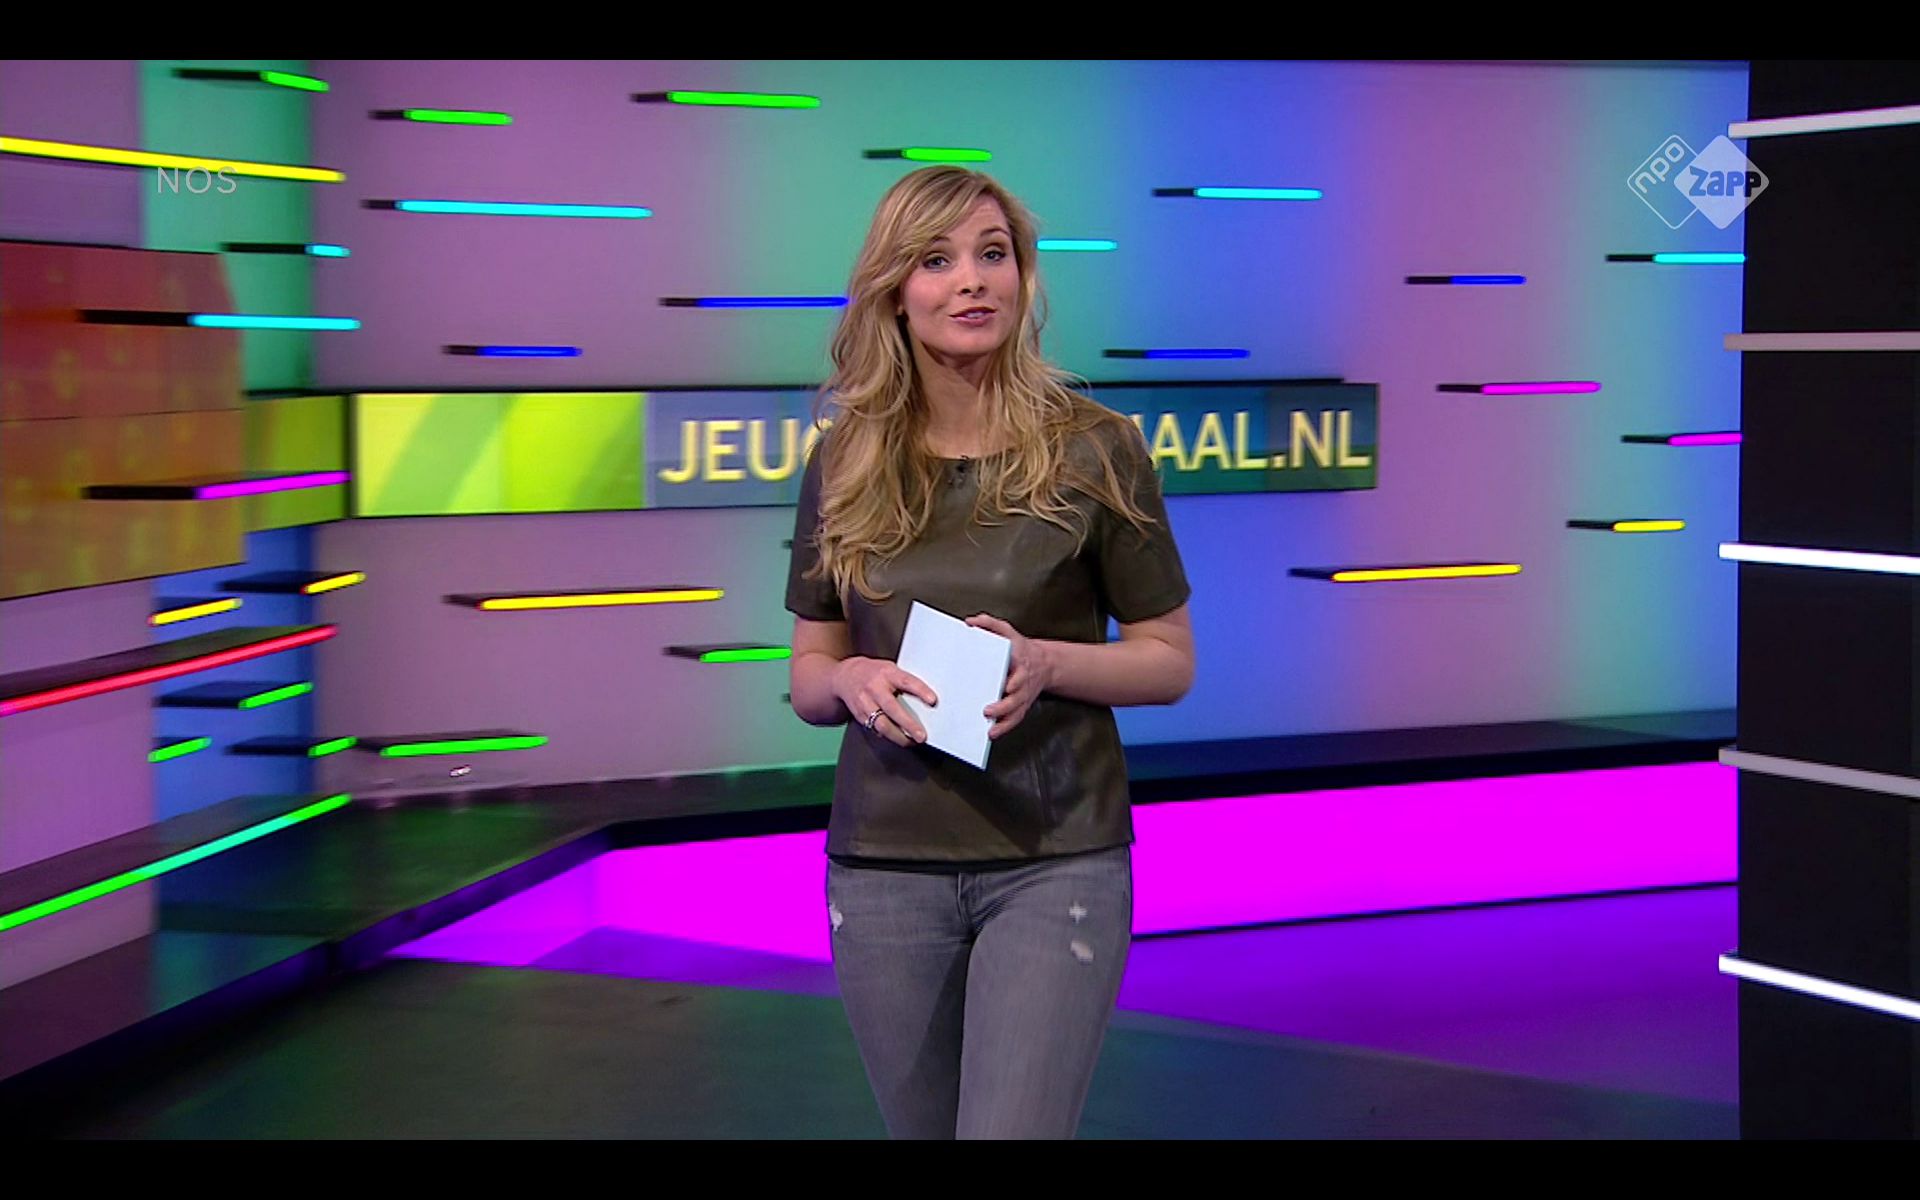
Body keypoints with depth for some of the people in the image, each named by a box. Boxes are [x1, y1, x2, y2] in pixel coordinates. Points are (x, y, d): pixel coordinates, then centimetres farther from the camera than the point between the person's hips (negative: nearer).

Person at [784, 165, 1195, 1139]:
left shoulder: (1094, 452, -5)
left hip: (1054, 863, -3)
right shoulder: (844, 464, 3)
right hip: (884, 864, 3)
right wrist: (855, 681, -13)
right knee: (923, 1129, 13)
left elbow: (1169, 661, 2)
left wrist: (1045, 661, -17)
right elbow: (807, 676, 10)